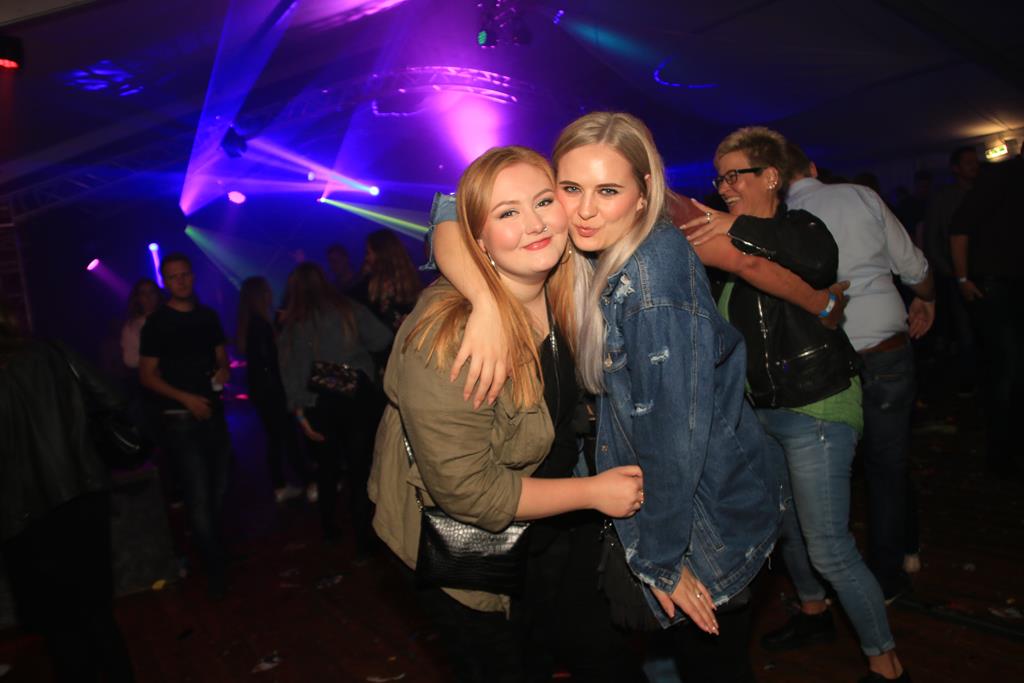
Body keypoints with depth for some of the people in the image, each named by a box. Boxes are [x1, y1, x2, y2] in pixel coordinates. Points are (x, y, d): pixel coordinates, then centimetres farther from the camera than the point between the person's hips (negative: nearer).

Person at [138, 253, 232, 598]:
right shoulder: (156, 323, -5)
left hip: (213, 412, 5)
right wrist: (185, 397, -17)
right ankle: (216, 568, 4)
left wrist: (223, 370, -5)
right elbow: (147, 375, -5)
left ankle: (219, 553, 32)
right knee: (199, 498, -7)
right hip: (180, 420, -5)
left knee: (218, 491, 13)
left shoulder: (208, 316, 9)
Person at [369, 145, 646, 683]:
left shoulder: (560, 290, -12)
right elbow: (467, 492, -28)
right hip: (455, 540, -6)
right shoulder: (446, 339, -34)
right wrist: (592, 492, -21)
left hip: (537, 518, 7)